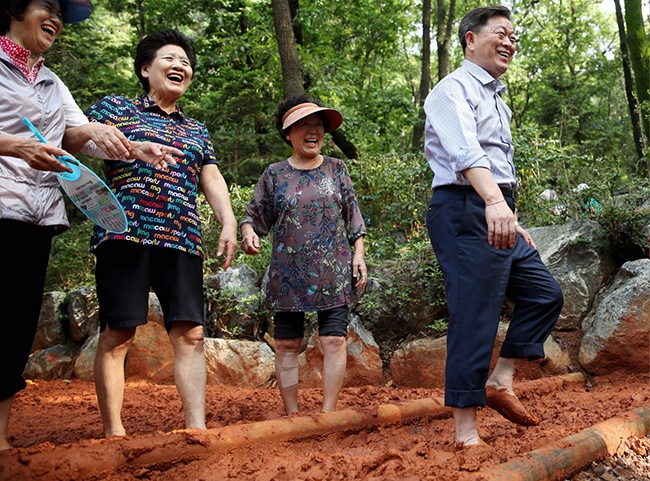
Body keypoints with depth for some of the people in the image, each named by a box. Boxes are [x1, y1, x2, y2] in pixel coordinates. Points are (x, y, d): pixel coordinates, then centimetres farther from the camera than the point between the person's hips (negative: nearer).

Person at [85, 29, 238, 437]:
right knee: (118, 334, -5)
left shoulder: (197, 131, 26)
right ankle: (114, 432, 1)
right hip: (126, 232, -4)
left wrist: (229, 222, 3)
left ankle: (197, 427, -3)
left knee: (191, 334, -4)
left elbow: (212, 179, 18)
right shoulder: (115, 107, 15)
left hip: (183, 239, 4)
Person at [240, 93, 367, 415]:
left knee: (334, 340, -6)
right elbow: (254, 215, 9)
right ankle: (292, 415, 13)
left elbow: (353, 217, 10)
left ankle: (328, 413, 1)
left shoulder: (336, 169, 9)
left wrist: (359, 255, 1)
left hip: (333, 273, 0)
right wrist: (248, 233, -13)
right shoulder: (274, 175, 6)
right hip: (288, 275, 1)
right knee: (286, 343, 3)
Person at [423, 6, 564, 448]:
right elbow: (466, 152, -27)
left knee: (545, 295, 14)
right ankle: (466, 432, -6)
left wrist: (516, 223, 26)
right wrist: (495, 201, -42)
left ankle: (500, 383, 16)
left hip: (497, 214, 10)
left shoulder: (497, 99, 24)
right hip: (466, 212, -10)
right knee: (474, 318, -11)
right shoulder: (454, 89, -7)